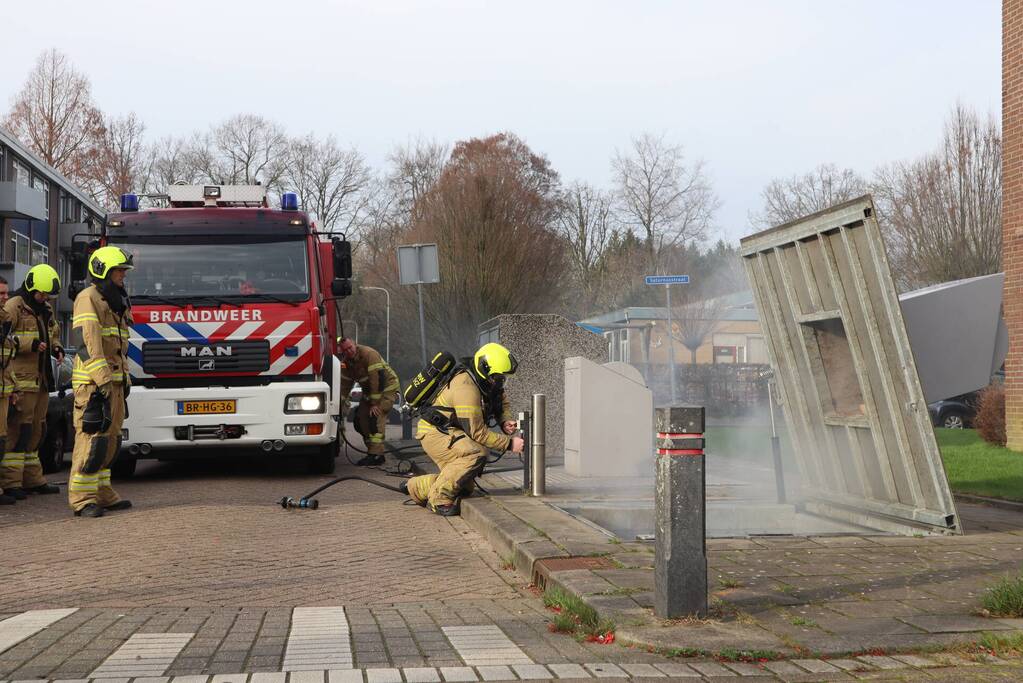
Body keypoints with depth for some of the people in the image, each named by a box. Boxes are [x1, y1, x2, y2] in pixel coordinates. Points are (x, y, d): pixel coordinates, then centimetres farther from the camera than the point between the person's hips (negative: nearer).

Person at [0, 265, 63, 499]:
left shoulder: (45, 310, 19)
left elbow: (54, 335, 32)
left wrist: (56, 348, 10)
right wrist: (30, 344, -21)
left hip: (41, 380, 9)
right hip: (21, 380, -9)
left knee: (35, 430, 13)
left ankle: (32, 479, 21)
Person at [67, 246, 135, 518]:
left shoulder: (117, 303, 21)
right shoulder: (88, 298, -8)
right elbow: (88, 341, -18)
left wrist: (125, 378, 21)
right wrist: (102, 379, -24)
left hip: (113, 381, 9)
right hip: (93, 382, -9)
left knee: (110, 439, 10)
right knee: (92, 437, -12)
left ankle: (102, 492, 16)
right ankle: (82, 498, -11)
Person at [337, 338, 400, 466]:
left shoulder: (369, 354, -26)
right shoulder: (347, 362, 0)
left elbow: (378, 379, -29)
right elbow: (345, 384, 6)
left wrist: (375, 403, -27)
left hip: (387, 387, -8)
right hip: (369, 390, 9)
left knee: (376, 417, -22)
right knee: (360, 420, 1)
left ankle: (376, 454, -26)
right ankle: (373, 450, 11)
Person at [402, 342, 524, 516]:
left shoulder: (488, 382, 0)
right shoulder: (466, 387, -28)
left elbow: (502, 402, 18)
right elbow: (477, 432, -26)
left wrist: (506, 421, -5)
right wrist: (509, 443, -25)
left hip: (450, 434, 10)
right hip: (435, 432, -10)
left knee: (464, 488, 12)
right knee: (477, 454, -34)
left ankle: (416, 487, 29)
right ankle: (439, 498, -22)